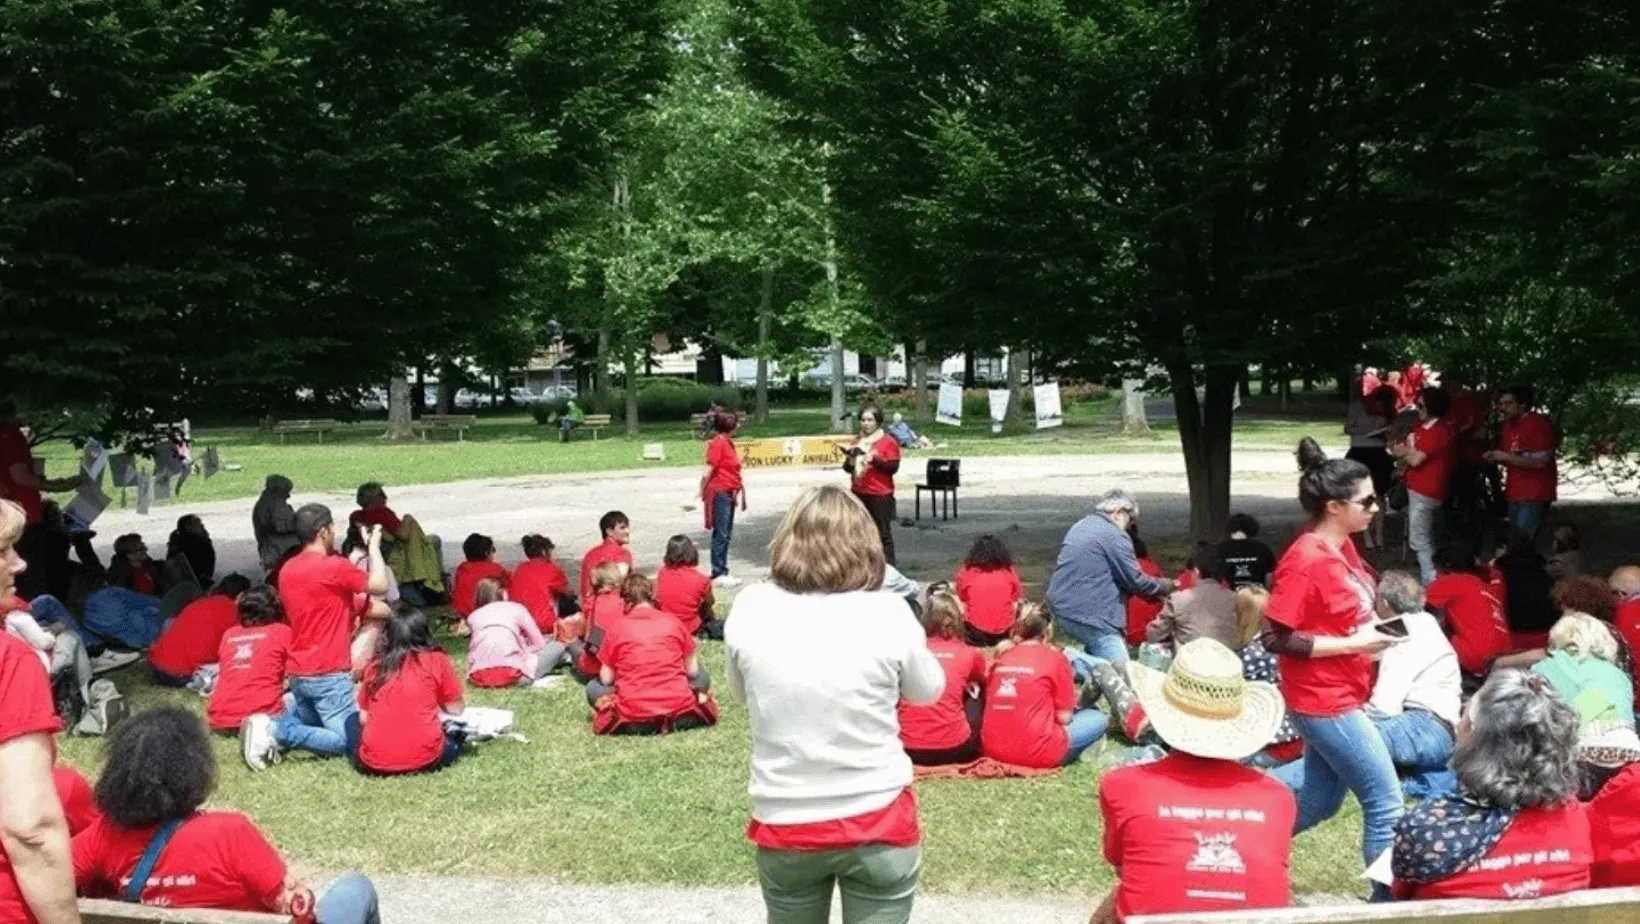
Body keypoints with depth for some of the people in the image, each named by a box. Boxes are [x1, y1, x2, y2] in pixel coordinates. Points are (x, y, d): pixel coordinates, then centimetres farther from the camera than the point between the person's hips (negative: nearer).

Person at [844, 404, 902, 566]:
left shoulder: (888, 441, -4)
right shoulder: (857, 441, 14)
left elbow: (893, 467, -12)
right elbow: (847, 467, 17)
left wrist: (875, 457, -21)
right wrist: (850, 459, -5)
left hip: (880, 495, -6)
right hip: (858, 494, 6)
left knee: (882, 533, -6)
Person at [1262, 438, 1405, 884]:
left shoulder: (1342, 546, 6)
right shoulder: (1305, 561, -22)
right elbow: (1276, 638, -23)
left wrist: (1372, 632, 2)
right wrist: (1353, 644, -21)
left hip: (1340, 697, 9)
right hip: (1324, 702, -9)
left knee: (1319, 801, 18)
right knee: (1386, 802, -1)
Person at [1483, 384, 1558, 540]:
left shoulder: (1539, 424, -12)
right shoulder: (1508, 426, 14)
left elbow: (1540, 462, -19)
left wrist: (1506, 457, -18)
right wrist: (1495, 457, 2)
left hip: (1534, 494, -9)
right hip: (1515, 493, 9)